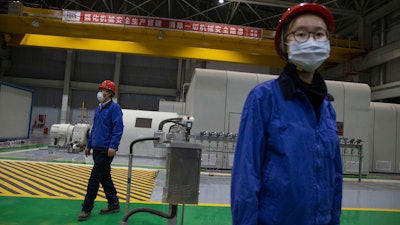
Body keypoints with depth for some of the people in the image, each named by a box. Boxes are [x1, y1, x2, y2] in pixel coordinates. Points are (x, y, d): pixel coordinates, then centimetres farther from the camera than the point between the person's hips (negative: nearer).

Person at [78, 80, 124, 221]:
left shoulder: (114, 107, -10)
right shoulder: (98, 108, 15)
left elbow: (118, 128, -17)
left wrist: (113, 146, -24)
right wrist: (88, 145, 19)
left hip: (106, 150, -8)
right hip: (97, 148, 9)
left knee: (94, 178, -5)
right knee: (105, 177, 13)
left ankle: (86, 208, 6)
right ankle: (114, 204, 24)